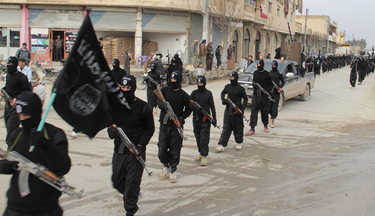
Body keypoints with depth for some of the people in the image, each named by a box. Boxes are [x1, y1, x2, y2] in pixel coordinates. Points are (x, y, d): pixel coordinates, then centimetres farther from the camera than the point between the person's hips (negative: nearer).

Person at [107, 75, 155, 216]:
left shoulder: (143, 107, -5)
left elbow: (150, 129, 0)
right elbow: (109, 124, 13)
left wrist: (140, 145, -12)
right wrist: (112, 132, -11)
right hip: (118, 151, 5)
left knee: (132, 183, -2)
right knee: (117, 182, 11)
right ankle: (132, 194, 41)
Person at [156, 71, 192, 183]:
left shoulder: (183, 95, -1)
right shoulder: (165, 90, 7)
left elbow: (188, 110, 4)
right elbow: (158, 99, 3)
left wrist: (181, 118, -12)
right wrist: (161, 104, -20)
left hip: (176, 125, -2)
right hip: (164, 124, 2)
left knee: (175, 150, 1)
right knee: (162, 148, 3)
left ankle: (173, 170, 17)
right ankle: (166, 166, 27)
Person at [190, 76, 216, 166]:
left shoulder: (208, 93, 0)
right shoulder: (194, 92, 6)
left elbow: (212, 106, 3)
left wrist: (214, 118, 0)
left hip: (205, 119, -3)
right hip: (196, 119, 3)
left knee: (204, 138, -8)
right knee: (198, 137, 12)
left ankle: (204, 156, -6)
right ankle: (201, 153, 26)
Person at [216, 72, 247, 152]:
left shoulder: (240, 88, -6)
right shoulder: (227, 87, 5)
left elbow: (245, 98, 1)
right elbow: (223, 93, 24)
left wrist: (242, 108, -10)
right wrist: (223, 99, 3)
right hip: (228, 110, 3)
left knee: (238, 127, 9)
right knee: (226, 128, 1)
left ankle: (239, 143, 28)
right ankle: (222, 145, -3)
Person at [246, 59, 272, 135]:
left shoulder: (266, 74, -4)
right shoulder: (255, 72, 9)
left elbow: (270, 84, 0)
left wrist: (267, 91, -14)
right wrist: (254, 86, 3)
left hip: (264, 95, -3)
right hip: (255, 94, 3)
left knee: (264, 111, 9)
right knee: (254, 111, -5)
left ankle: (265, 125, 32)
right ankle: (252, 129, -6)